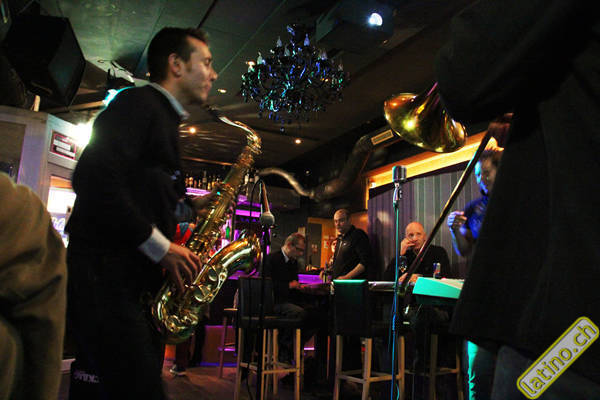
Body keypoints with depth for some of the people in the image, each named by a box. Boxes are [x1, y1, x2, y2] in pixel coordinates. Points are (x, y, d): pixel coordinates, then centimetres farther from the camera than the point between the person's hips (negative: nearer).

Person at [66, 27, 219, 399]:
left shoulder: (165, 121, 23)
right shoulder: (138, 103, -5)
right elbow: (94, 178, -20)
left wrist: (193, 207, 8)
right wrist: (160, 246, -17)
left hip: (142, 280, 9)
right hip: (105, 273, -9)